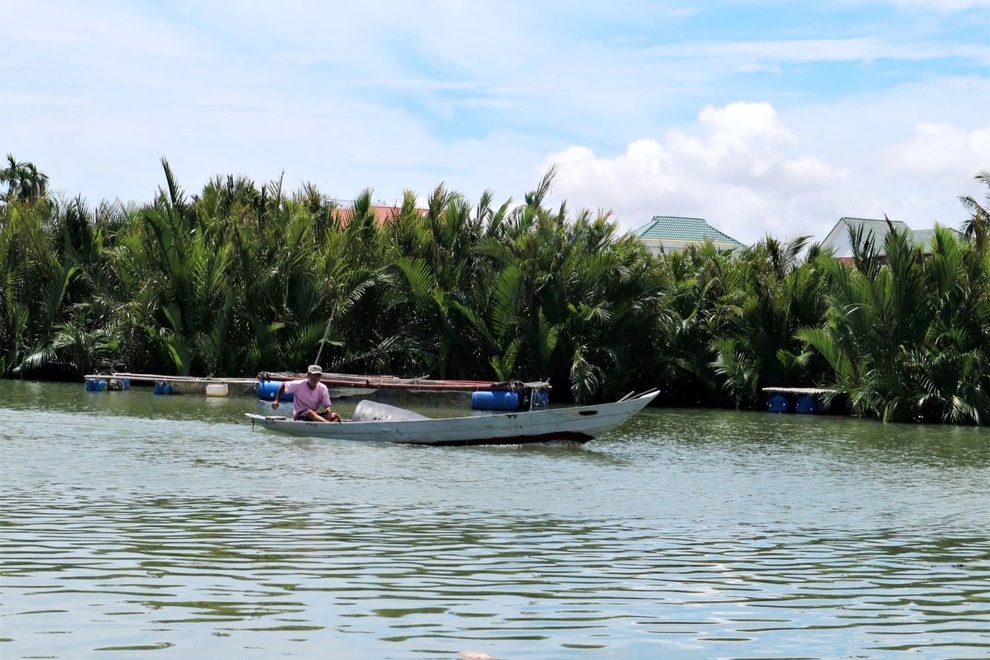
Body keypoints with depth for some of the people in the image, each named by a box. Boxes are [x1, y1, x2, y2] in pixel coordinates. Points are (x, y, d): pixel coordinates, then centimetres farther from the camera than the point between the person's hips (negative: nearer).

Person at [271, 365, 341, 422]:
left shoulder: (322, 388, -1)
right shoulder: (299, 385, -7)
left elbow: (327, 406, -7)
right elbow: (283, 386, 6)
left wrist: (328, 411, -30)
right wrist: (277, 401, 0)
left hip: (316, 415, 4)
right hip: (299, 415, -4)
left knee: (335, 416, -23)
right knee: (310, 412, -40)